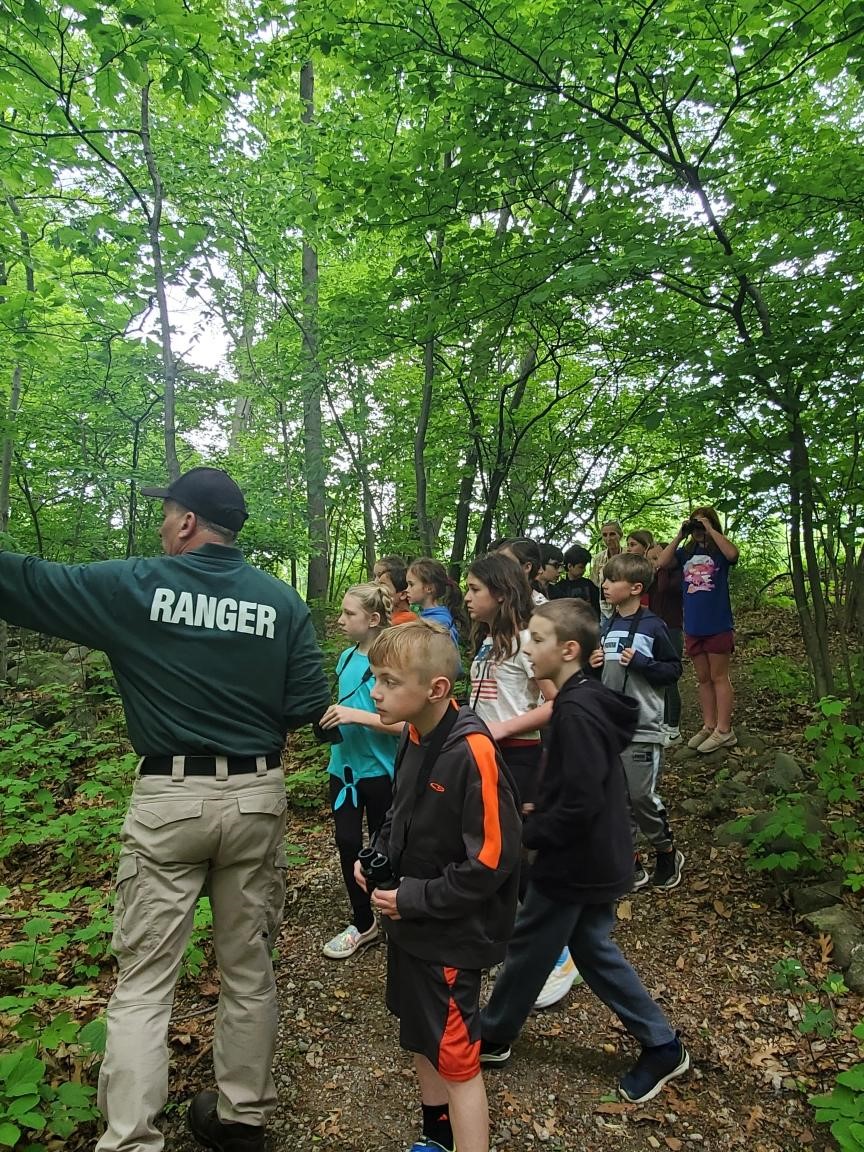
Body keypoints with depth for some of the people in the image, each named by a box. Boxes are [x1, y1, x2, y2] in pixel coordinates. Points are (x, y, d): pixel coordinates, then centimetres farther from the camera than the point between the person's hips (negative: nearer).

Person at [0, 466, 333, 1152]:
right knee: (249, 968, 17)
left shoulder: (134, 585, -6)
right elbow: (310, 703, -2)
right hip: (257, 796, 3)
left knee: (143, 981, 10)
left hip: (169, 799, -3)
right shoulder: (282, 600, -1)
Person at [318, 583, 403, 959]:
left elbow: (406, 723, -22)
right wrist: (332, 716, 4)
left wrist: (358, 716, -29)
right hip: (344, 765, 6)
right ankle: (362, 923, 27)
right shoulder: (346, 658, 4)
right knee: (347, 842, 8)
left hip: (380, 769, -6)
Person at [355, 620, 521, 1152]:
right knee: (421, 1038, 26)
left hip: (451, 932, -9)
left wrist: (414, 900, -19)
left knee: (456, 1060, 8)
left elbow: (491, 861, -25)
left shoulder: (472, 752, -28)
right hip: (410, 922, 9)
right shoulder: (415, 736, -3)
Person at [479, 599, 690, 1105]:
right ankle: (662, 1046, 31)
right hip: (599, 859, 9)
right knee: (593, 949, 22)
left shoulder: (577, 711, -27)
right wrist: (538, 811, 10)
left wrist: (526, 834, -17)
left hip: (575, 864, -9)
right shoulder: (588, 699, 3)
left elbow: (580, 805, -29)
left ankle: (491, 1039, 33)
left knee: (527, 950, 11)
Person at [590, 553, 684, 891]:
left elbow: (674, 669, -5)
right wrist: (594, 664, -1)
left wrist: (640, 662, -19)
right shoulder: (607, 627, 10)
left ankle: (668, 854, 25)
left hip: (642, 727, -6)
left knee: (642, 796, -1)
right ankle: (630, 864, 22)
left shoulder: (652, 626, -9)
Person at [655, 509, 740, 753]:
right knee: (703, 679, 13)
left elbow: (733, 554, -25)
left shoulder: (719, 550, -3)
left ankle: (724, 731, 9)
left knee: (719, 677, 3)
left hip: (718, 625, -5)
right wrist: (679, 536, -5)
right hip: (693, 626, 5)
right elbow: (662, 563, -5)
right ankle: (709, 726, 23)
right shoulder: (685, 552, 8)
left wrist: (710, 530, -18)